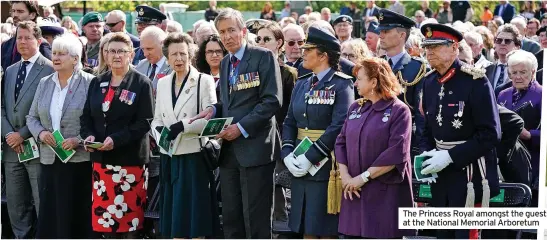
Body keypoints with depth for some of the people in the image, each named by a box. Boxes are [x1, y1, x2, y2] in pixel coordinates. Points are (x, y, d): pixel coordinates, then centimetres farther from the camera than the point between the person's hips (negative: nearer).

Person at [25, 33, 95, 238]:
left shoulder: (90, 83, -4)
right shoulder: (44, 83, 13)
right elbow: (32, 117, 17)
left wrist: (79, 140, -18)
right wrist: (40, 133, -4)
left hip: (79, 160, -5)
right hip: (49, 160, 5)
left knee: (76, 216, -2)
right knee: (49, 215, 4)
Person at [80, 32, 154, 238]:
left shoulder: (141, 83, -3)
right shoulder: (97, 83, 14)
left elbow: (145, 121, -10)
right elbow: (86, 116, 14)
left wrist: (116, 139, -20)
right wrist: (88, 136, -7)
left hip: (130, 158, -5)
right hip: (101, 158, 5)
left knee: (130, 212, -3)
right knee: (104, 212, 4)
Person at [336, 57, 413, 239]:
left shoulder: (399, 111, -7)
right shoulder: (355, 108, 13)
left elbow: (396, 153, -15)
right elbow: (341, 143, 11)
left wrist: (364, 177, -16)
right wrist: (345, 175, -5)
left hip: (386, 193, -6)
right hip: (355, 193, 6)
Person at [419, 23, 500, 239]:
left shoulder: (475, 81, -14)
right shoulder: (430, 82, 8)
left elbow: (490, 134, -16)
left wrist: (450, 156, -20)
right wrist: (426, 153, -4)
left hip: (470, 173, -7)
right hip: (441, 175, 7)